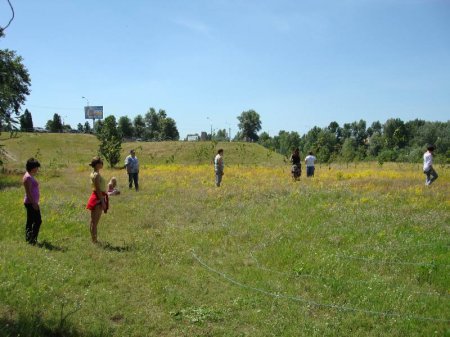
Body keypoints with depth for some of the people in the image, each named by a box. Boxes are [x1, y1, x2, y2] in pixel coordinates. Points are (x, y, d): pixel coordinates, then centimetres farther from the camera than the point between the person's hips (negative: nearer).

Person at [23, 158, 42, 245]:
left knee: (30, 221, 13)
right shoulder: (28, 177, -17)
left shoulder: (30, 176, 14)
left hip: (32, 202, 10)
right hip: (31, 203, -10)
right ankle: (32, 239, -3)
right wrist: (34, 203, -23)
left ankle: (28, 238, 18)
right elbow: (28, 192, -21)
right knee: (38, 221, -7)